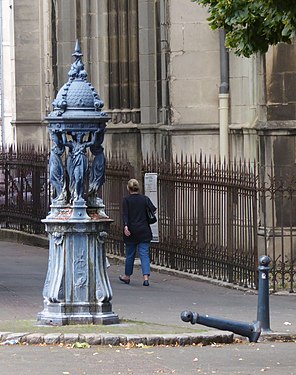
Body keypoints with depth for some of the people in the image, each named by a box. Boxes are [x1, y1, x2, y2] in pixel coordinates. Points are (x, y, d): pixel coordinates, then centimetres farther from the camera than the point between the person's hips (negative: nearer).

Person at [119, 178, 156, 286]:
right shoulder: (145, 199, 0)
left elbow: (125, 214, -14)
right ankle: (146, 277, -15)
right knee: (144, 253, -2)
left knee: (130, 254, 13)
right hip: (144, 232, 1)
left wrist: (125, 226, -23)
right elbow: (153, 210, -7)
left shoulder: (126, 200, -4)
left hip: (131, 232, -1)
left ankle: (127, 276, 28)